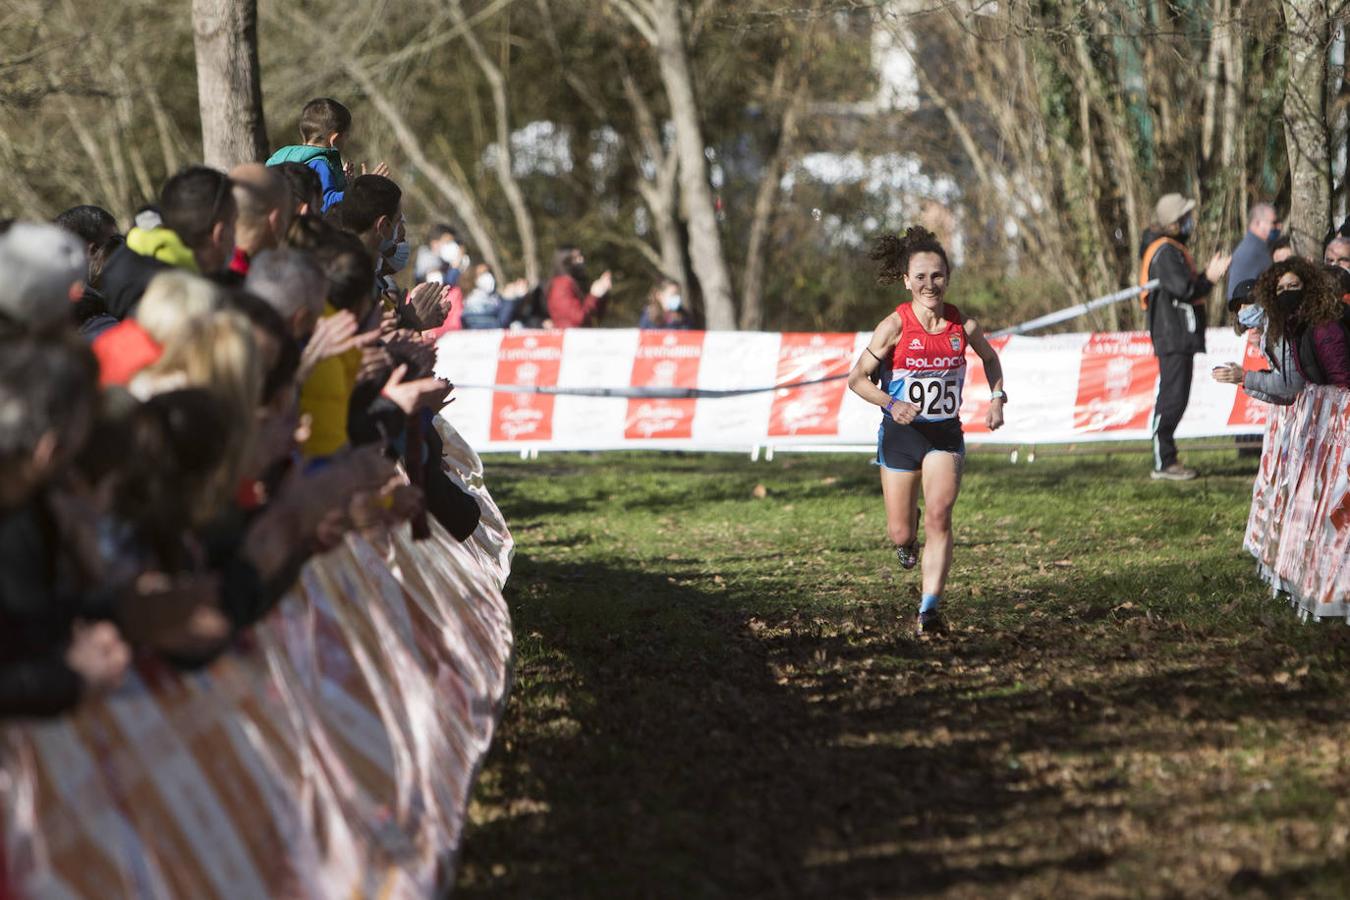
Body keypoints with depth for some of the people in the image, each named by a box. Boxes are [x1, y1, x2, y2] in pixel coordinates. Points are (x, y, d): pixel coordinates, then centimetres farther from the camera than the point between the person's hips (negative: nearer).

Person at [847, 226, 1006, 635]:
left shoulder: (963, 325, -6)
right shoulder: (895, 326, -14)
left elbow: (990, 358, 16)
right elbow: (858, 378, -9)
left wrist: (997, 396, 2)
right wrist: (890, 403, -25)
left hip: (945, 433, 1)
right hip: (901, 433, -1)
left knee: (939, 515, -19)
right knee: (900, 535, 6)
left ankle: (930, 609, -18)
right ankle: (910, 536, 46)